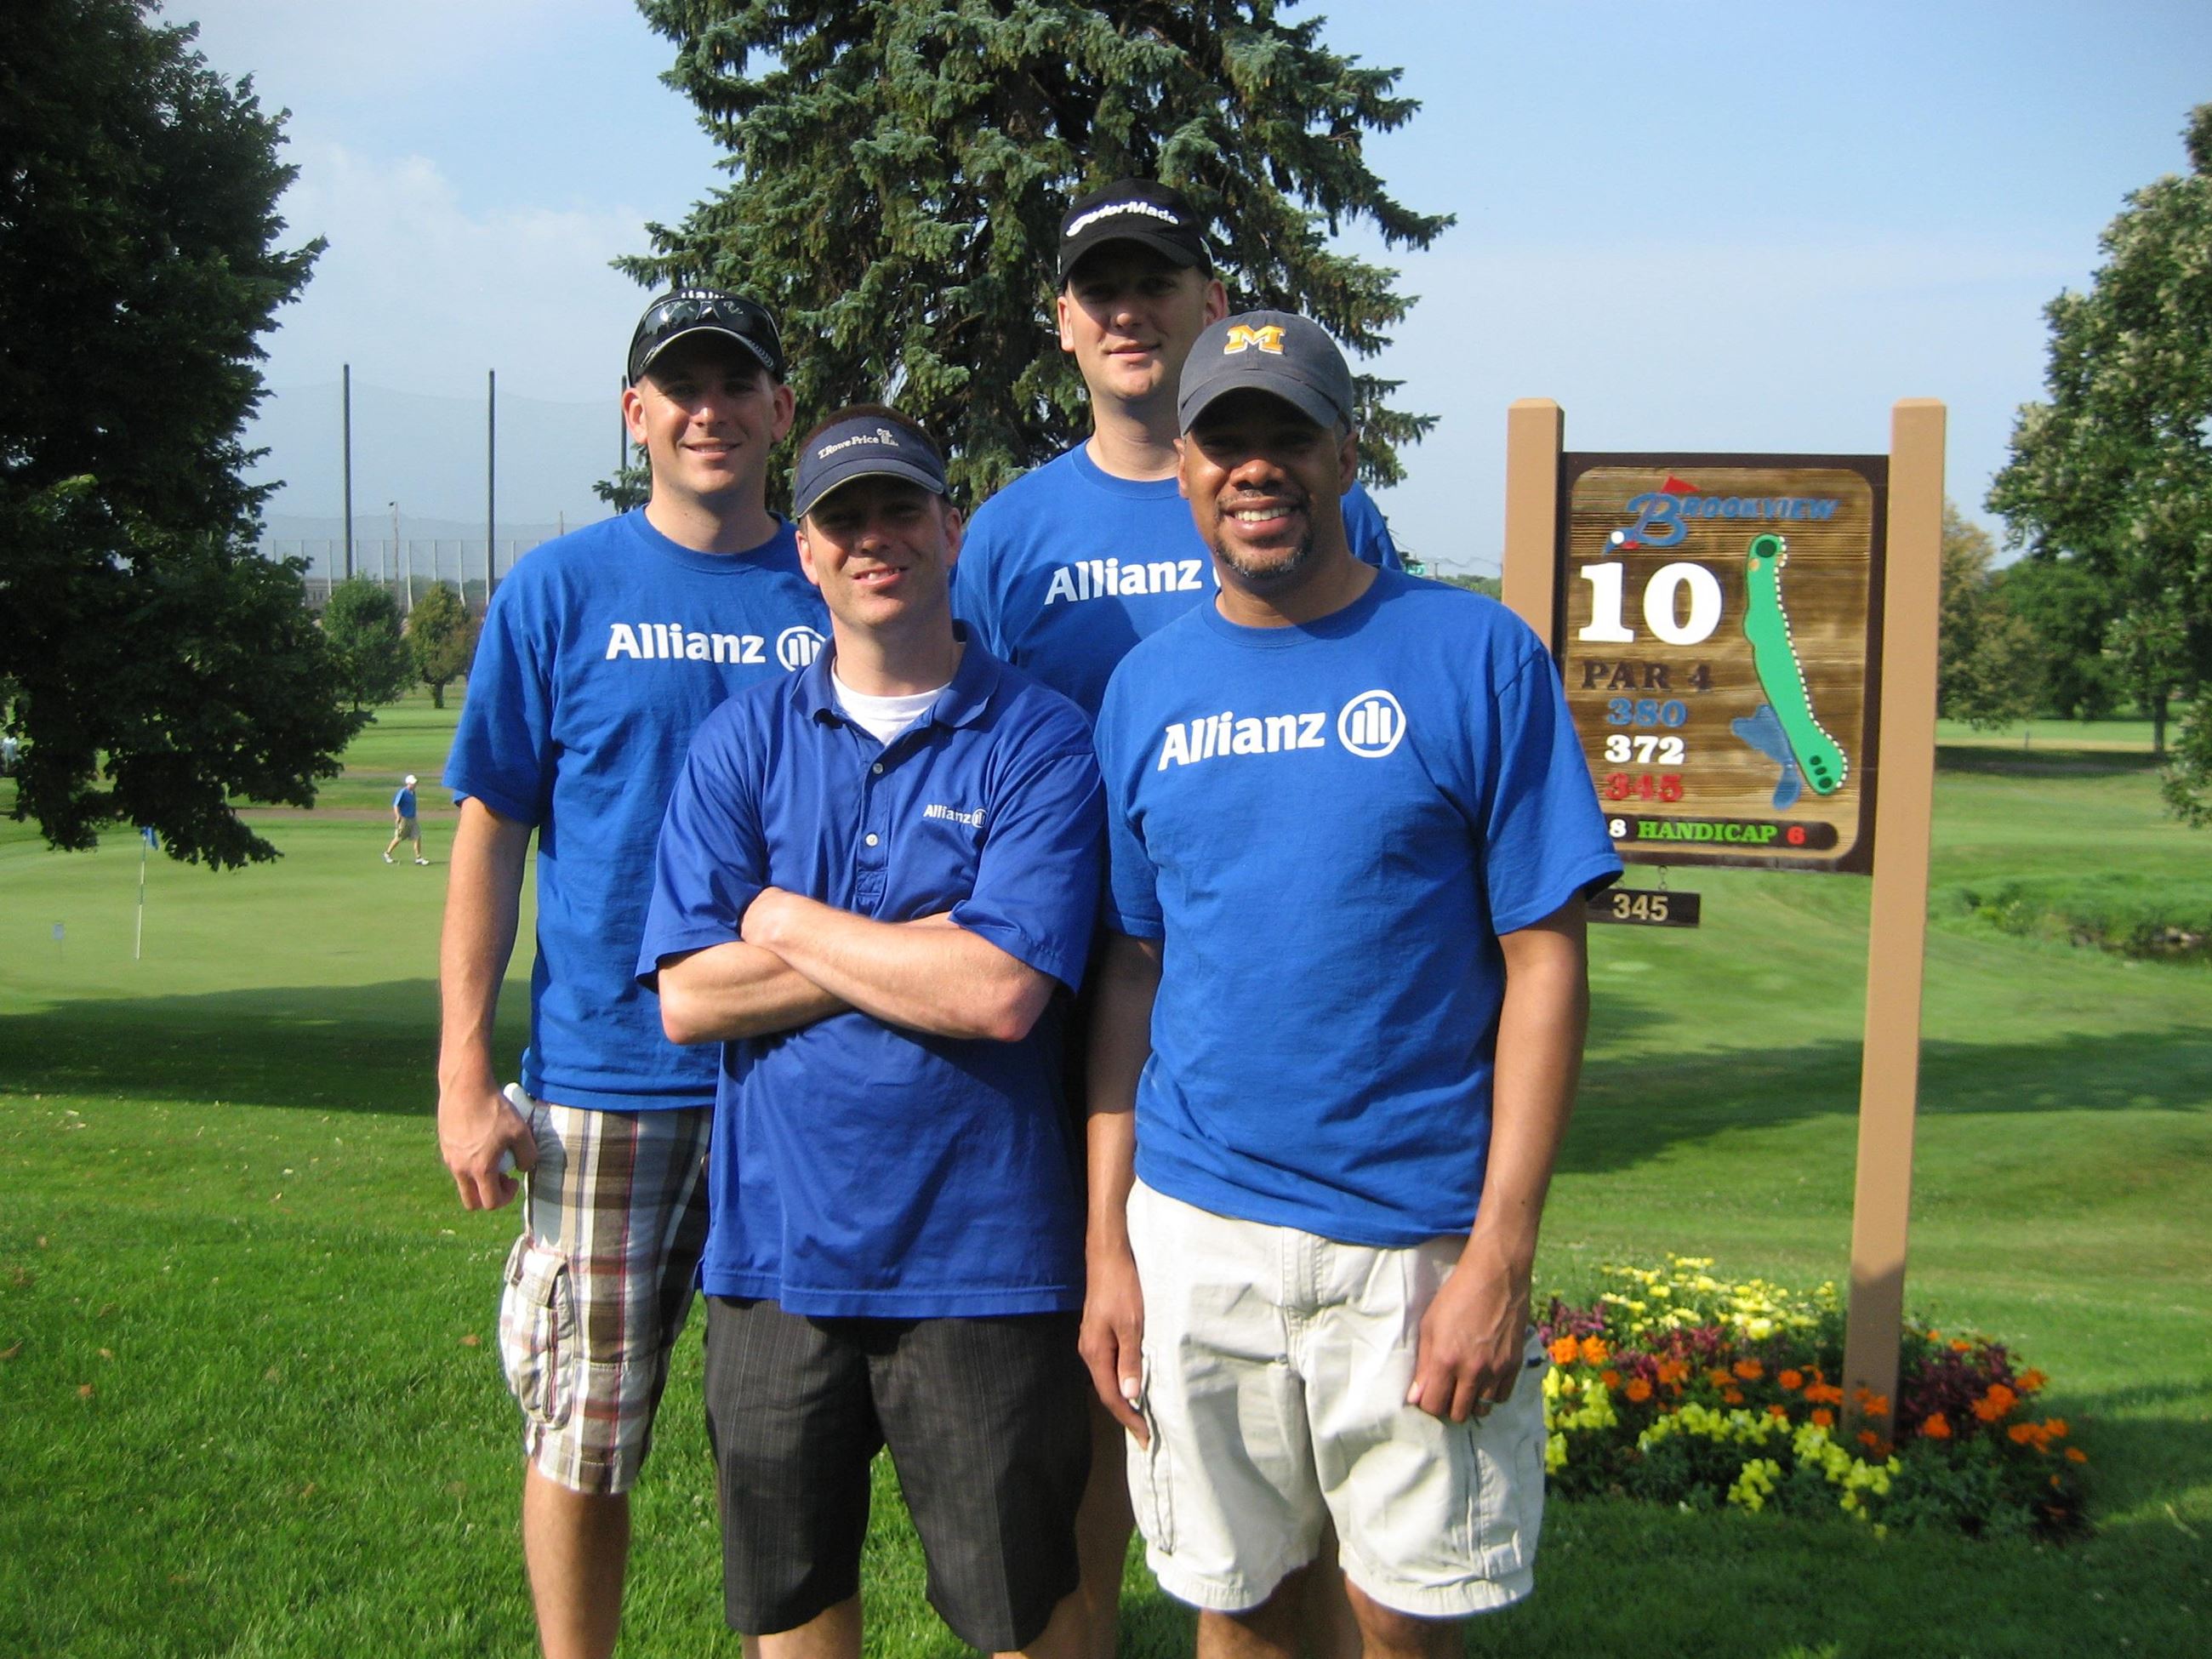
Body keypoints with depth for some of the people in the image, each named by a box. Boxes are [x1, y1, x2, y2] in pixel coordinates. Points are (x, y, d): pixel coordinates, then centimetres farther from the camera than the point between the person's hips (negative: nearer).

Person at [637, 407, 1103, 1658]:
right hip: (777, 1240, 3)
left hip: (978, 1257, -3)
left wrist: (788, 922, -8)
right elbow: (688, 996, -4)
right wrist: (920, 948, -11)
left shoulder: (1038, 742, -5)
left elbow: (1001, 995, -18)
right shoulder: (744, 742, 5)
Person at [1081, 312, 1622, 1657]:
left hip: (1414, 1239, -3)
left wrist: (1501, 1255, -12)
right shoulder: (1148, 688, 6)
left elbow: (1545, 964, -7)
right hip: (1193, 1233, 3)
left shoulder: (1476, 656, -5)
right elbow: (1131, 977, 9)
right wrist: (1107, 1244, 4)